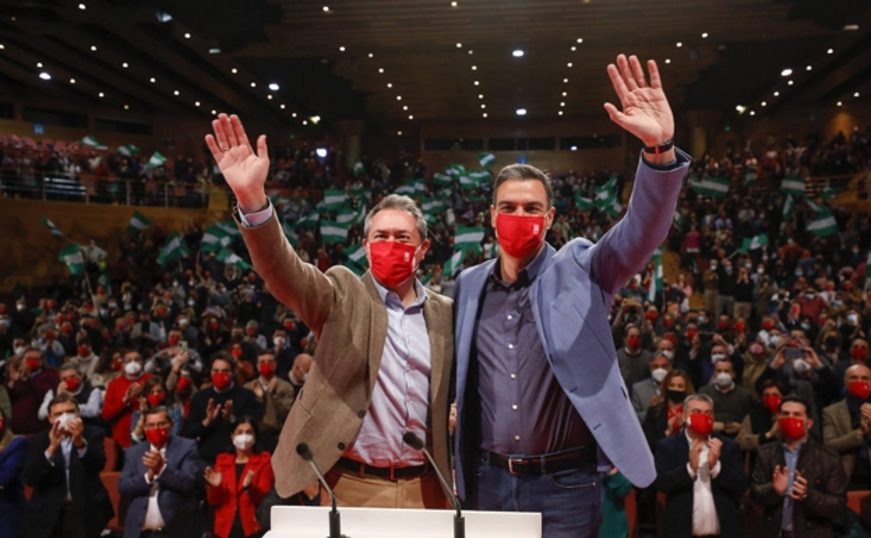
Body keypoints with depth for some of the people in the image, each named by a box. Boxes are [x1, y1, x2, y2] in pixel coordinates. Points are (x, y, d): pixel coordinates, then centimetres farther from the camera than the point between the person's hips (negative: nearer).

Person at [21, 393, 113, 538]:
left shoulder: (93, 435, 3)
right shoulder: (39, 441, 7)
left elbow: (98, 465, -14)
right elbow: (29, 479, -7)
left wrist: (80, 443, -31)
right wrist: (51, 448, -19)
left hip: (85, 513, -1)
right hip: (48, 516, 1)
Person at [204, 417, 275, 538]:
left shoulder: (264, 460, 4)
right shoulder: (222, 460, 12)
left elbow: (264, 497, -6)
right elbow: (214, 501, 8)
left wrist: (249, 486, -24)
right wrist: (213, 487, -12)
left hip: (252, 528, -3)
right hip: (226, 528, 3)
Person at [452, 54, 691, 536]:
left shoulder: (578, 269, -5)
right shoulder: (468, 285, 5)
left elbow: (643, 229, -21)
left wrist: (659, 150, -36)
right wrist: (450, 407, 5)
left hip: (565, 483, -3)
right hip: (489, 481, 3)